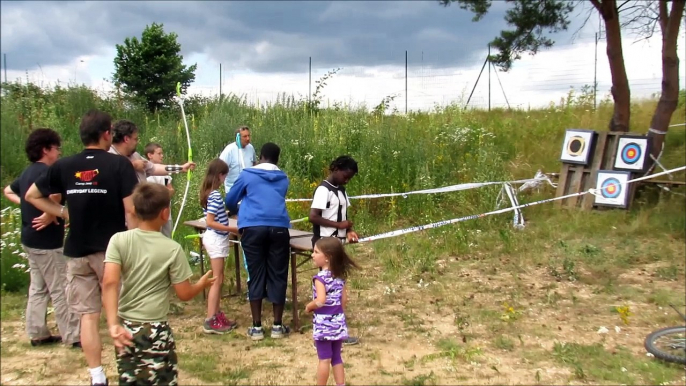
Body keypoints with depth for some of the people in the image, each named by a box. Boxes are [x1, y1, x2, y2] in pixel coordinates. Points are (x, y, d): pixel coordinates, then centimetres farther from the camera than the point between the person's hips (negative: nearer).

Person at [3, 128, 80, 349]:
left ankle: (38, 334, 23)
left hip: (30, 239, 10)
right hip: (47, 240, -10)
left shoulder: (27, 172, 12)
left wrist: (28, 206, 15)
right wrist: (50, 215, -23)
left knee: (38, 288, 16)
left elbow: (9, 191, 28)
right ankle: (73, 336, 4)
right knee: (60, 289, -3)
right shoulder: (47, 172, -18)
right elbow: (54, 195, -40)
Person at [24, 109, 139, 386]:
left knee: (88, 315, 10)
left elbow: (32, 196, 12)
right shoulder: (119, 164, -11)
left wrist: (64, 213, 11)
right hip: (112, 249, -3)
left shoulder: (63, 166, 2)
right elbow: (131, 210, -14)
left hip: (77, 251, 3)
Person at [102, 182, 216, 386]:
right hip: (154, 330, -4)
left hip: (125, 328, 4)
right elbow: (184, 294, -4)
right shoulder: (172, 249, -9)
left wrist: (113, 324, -17)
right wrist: (202, 284, 16)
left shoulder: (118, 240, -3)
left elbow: (109, 282, -15)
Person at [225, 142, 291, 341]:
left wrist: (238, 211, 44)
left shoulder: (247, 175, 11)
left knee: (256, 276, 6)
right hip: (278, 228, 1)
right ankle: (277, 326, 13)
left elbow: (230, 201, 20)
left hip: (253, 228, -1)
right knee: (278, 276, 7)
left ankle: (256, 327, 10)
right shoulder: (283, 179, 19)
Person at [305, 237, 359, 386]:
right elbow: (344, 299, 8)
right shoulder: (340, 276, 3)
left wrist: (309, 306, -12)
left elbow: (321, 300, -29)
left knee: (324, 359, 3)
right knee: (336, 358, 16)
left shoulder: (320, 277, -18)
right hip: (338, 322, 6)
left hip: (323, 324, -6)